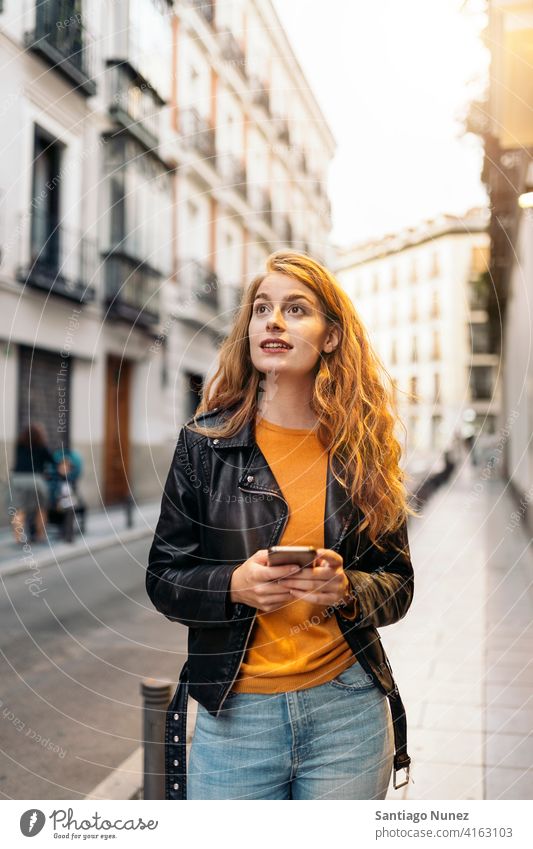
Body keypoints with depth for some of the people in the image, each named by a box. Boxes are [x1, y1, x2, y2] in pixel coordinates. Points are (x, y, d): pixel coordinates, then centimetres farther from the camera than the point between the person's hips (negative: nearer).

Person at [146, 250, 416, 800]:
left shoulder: (364, 448, 1)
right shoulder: (206, 442, -3)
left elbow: (397, 584, 6)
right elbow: (163, 575, 0)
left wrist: (347, 589, -16)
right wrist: (234, 586, -19)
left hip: (347, 711, 1)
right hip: (233, 713, -1)